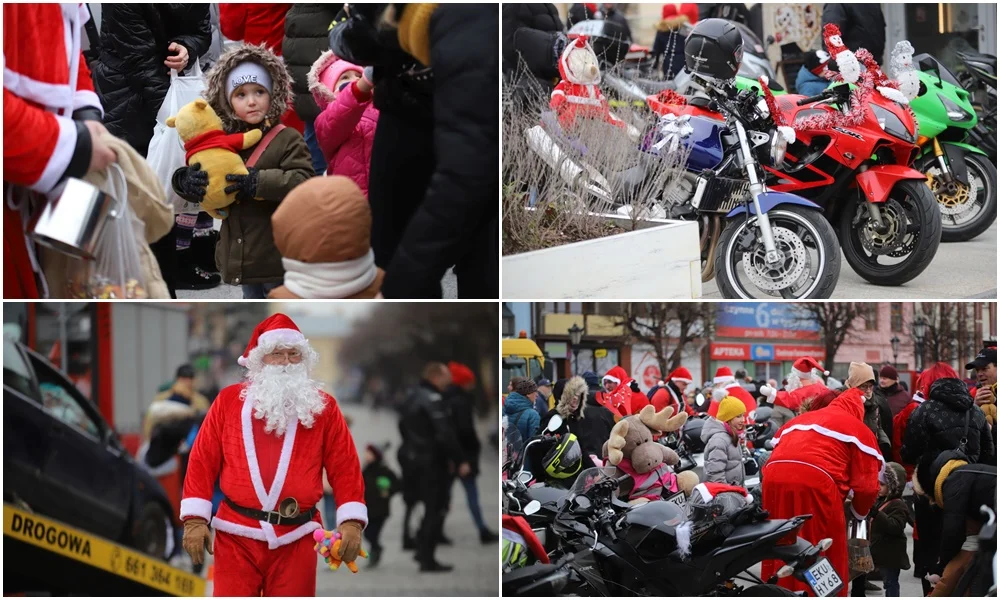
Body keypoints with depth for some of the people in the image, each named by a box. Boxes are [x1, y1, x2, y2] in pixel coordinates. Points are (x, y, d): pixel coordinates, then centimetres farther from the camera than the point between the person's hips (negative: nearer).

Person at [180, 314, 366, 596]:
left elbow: (344, 467, 4)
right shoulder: (229, 400, 7)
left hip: (295, 538, 0)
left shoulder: (323, 406, 7)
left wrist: (351, 521, -6)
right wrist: (195, 518, -2)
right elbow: (203, 460, 5)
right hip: (237, 534, 0)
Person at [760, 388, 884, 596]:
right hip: (815, 482, -5)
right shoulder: (857, 428, 19)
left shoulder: (797, 421, 35)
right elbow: (866, 483, 12)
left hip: (774, 478, 5)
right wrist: (859, 512, 30)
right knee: (826, 558, 7)